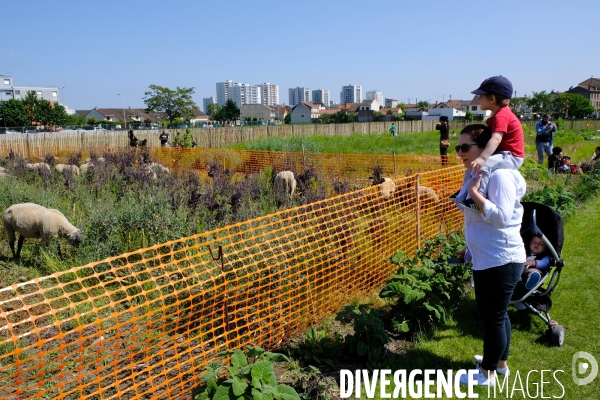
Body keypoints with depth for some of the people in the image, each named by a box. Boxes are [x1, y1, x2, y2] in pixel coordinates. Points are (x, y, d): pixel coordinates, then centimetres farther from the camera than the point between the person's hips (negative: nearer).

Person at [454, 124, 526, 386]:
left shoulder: (499, 175, -21)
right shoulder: (477, 174, 9)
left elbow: (501, 217, -29)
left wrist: (474, 193, -28)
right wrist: (470, 248, 22)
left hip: (500, 260, -10)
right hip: (487, 258, 10)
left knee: (492, 317, 5)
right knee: (496, 314, 23)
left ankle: (486, 373, 22)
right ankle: (500, 362, 41)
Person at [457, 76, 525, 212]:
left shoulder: (501, 116, -21)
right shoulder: (499, 114, 13)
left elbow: (496, 139, -37)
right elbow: (491, 138, 23)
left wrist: (482, 158, -48)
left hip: (511, 157, -12)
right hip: (505, 155, 12)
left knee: (483, 164, -36)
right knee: (472, 163, 23)